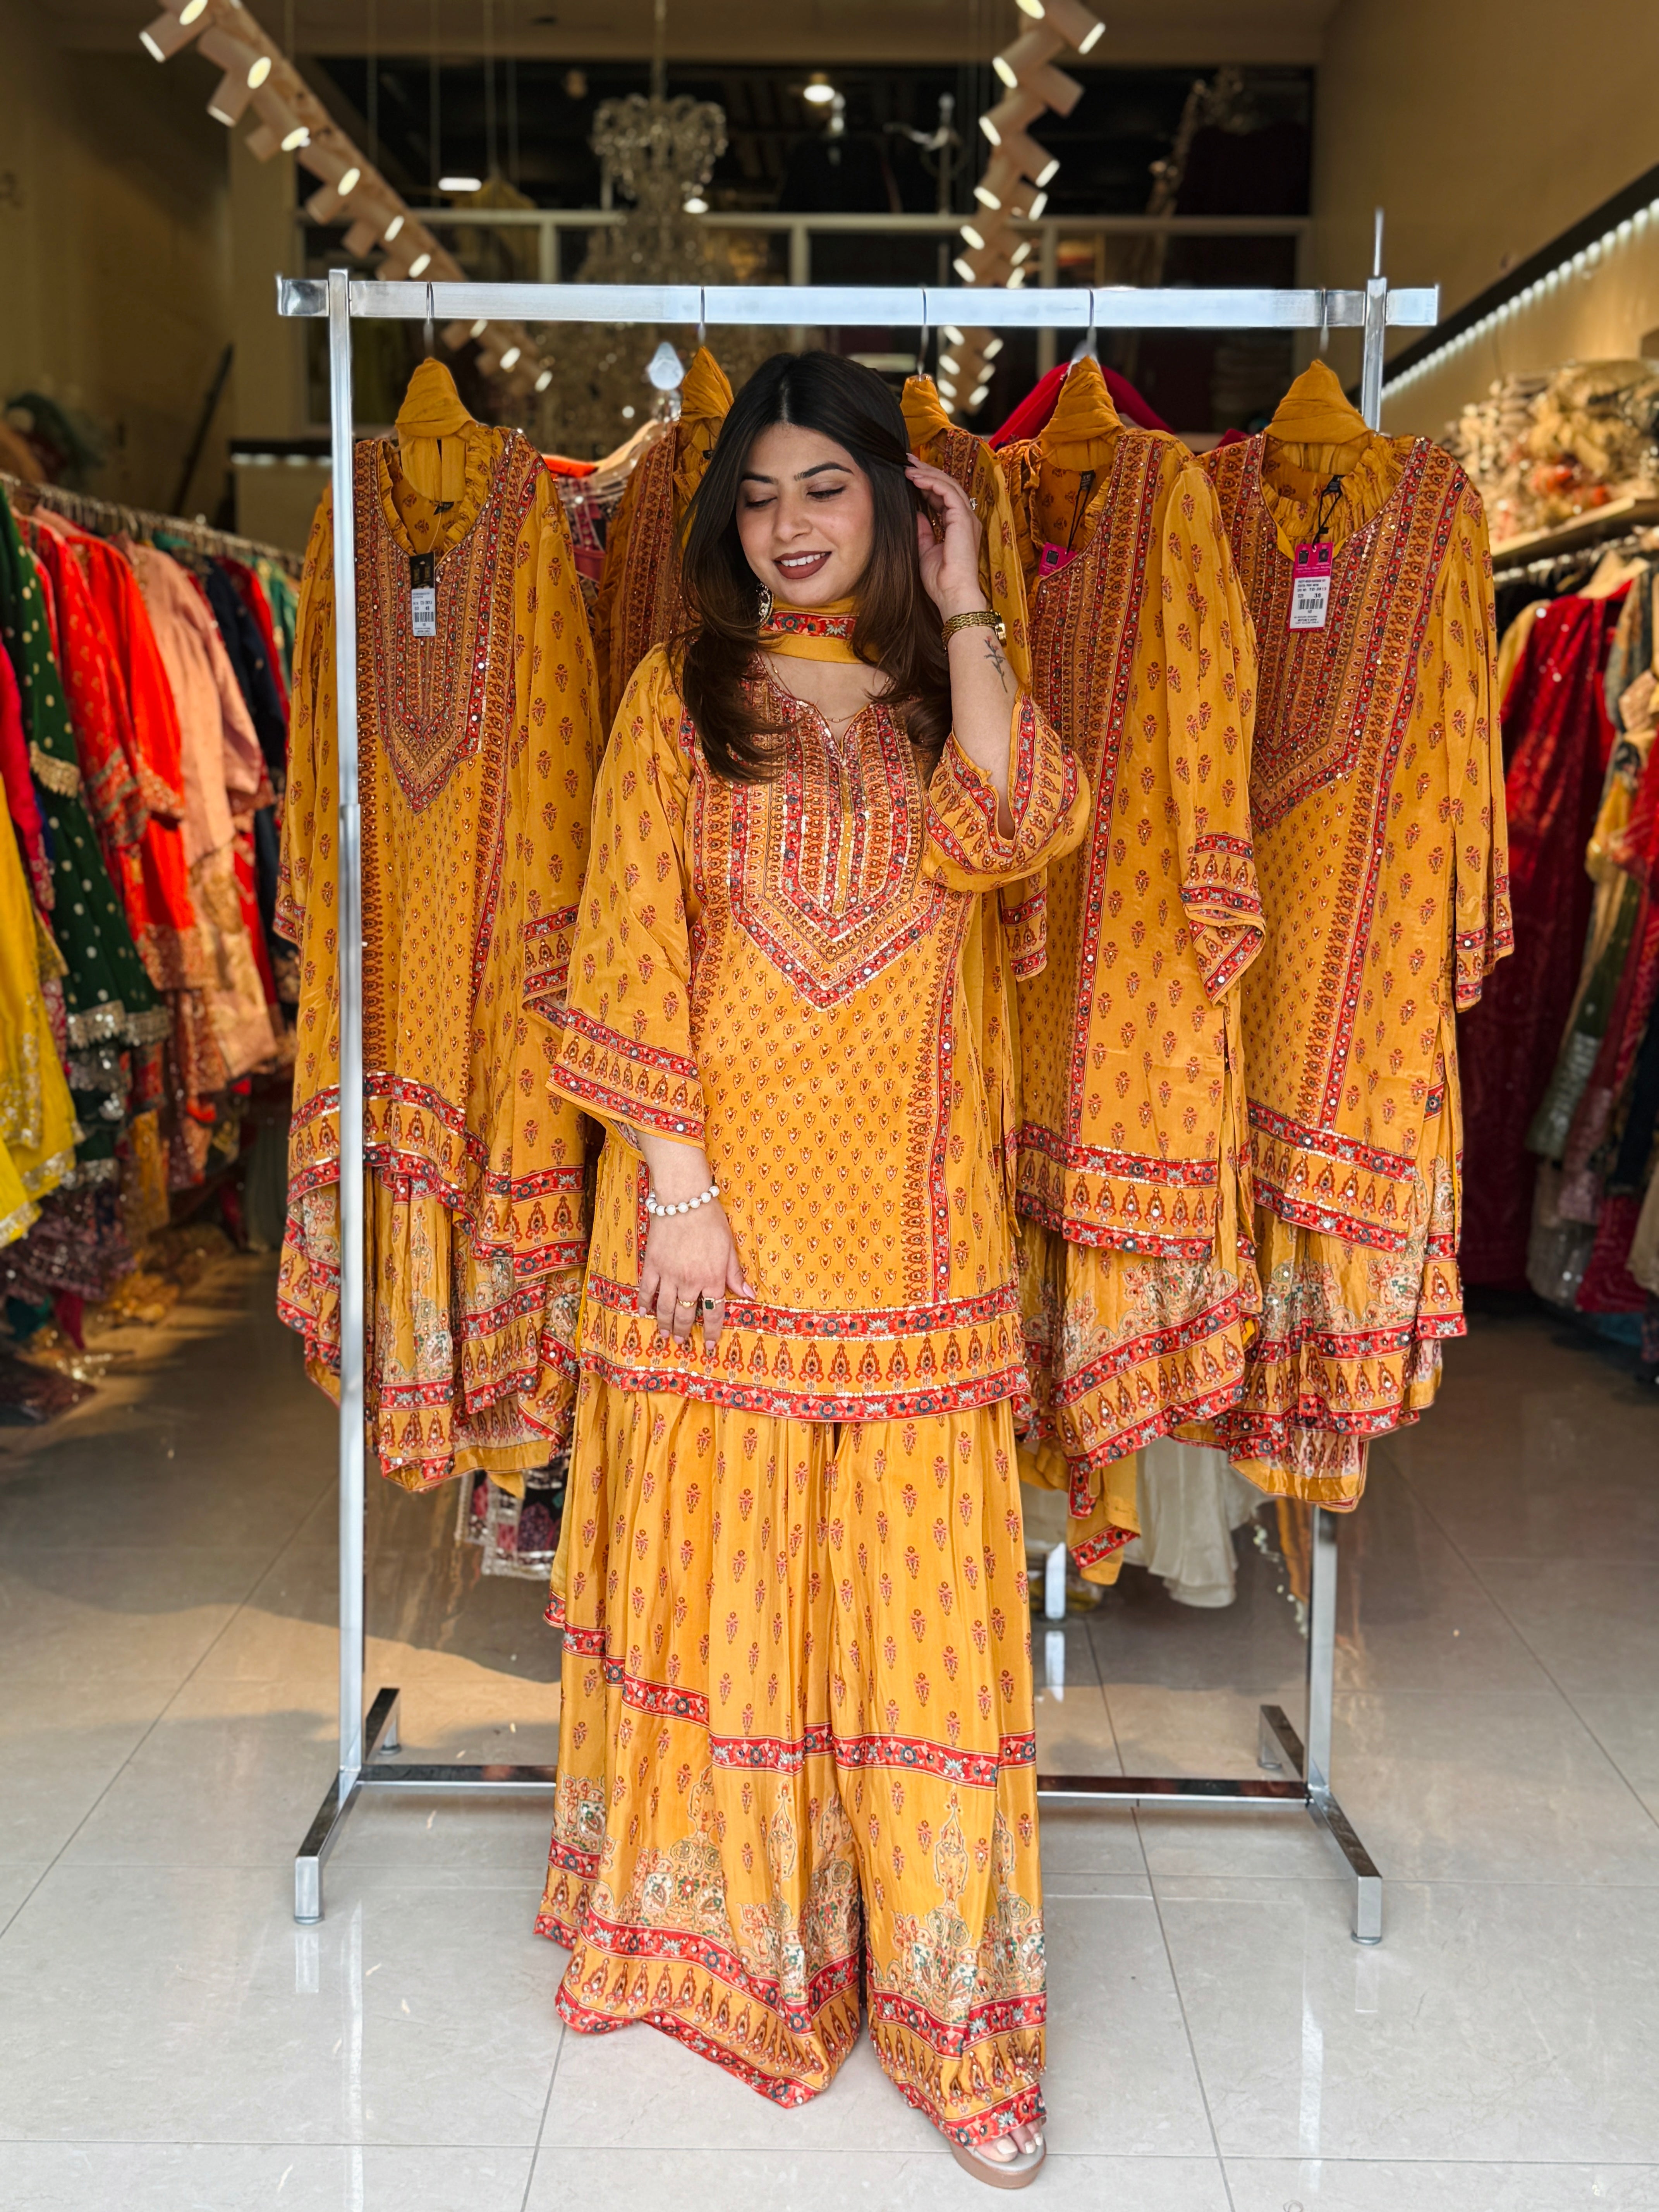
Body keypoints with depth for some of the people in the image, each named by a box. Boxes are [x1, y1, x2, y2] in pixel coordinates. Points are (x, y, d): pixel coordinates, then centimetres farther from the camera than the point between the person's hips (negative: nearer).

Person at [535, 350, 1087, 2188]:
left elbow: (1015, 828, -11)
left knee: (918, 1584, 1)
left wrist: (960, 610, -6)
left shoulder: (942, 694, 11)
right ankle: (730, 1928, 26)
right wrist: (674, 1175, -10)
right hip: (726, 1194, 0)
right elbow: (630, 943, -1)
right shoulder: (680, 694, 7)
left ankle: (943, 1997, 12)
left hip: (912, 1214, 1)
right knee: (719, 1559, 7)